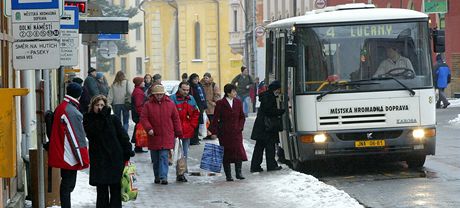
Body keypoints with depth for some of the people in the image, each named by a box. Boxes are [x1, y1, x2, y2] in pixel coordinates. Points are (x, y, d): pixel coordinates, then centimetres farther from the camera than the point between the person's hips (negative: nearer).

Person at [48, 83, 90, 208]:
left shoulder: (60, 108, 10)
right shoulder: (73, 112, -19)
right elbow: (78, 139, -18)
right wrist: (83, 159, -12)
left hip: (61, 155, 9)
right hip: (70, 156, -9)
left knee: (67, 184, 16)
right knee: (68, 185, -6)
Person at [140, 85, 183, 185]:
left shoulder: (170, 104, 5)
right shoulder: (148, 105, 2)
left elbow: (176, 119, 9)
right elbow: (143, 118, -1)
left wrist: (178, 133, 7)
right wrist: (148, 128, -17)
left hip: (167, 136, -1)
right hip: (154, 136, 1)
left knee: (164, 157, -11)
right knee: (155, 158, 9)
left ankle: (163, 177, -16)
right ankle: (157, 176, 22)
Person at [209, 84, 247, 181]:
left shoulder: (238, 102, 6)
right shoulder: (220, 103, -5)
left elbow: (242, 117, 14)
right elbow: (216, 118, -4)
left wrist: (240, 127, 0)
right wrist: (214, 132, -8)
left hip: (236, 132, 3)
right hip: (224, 132, -3)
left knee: (239, 151, -9)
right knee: (226, 153, 1)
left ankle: (238, 173, 1)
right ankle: (228, 175, 7)